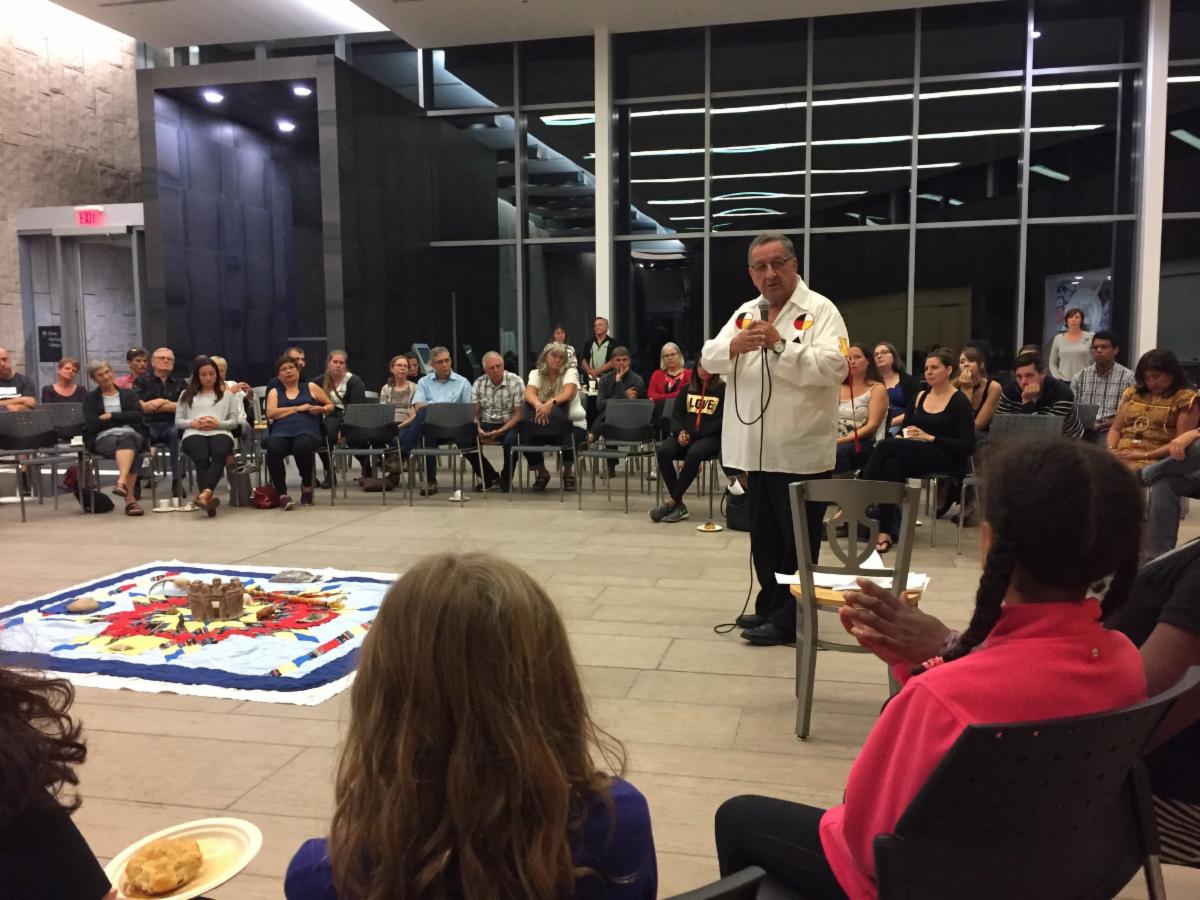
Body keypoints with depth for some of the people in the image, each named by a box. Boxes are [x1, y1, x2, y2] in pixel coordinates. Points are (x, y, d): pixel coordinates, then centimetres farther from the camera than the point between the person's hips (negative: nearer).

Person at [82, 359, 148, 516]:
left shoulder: (129, 394, 21)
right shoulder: (90, 398, 17)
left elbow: (139, 416, 3)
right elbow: (92, 425, 0)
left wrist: (111, 416, -3)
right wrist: (124, 418, 2)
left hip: (131, 434, 1)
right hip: (104, 438, -1)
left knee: (126, 439, -40)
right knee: (129, 451, -38)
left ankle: (122, 483, -59)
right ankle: (130, 499, -49)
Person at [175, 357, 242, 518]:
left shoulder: (227, 394, 27)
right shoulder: (187, 394, 28)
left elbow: (235, 421, 16)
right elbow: (178, 421, 19)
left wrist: (218, 423, -4)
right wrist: (193, 423, -2)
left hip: (220, 432, 0)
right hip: (194, 433, 0)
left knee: (220, 454, -39)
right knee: (202, 459, -36)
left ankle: (205, 493, -59)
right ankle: (209, 497, -55)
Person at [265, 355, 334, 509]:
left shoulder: (311, 387, 21)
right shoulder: (274, 392, 22)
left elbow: (331, 405, 24)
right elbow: (270, 413, 4)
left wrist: (320, 409, 0)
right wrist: (298, 408, -2)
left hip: (307, 431, -1)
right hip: (281, 432, 1)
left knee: (302, 447, -37)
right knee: (273, 449, -35)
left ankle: (307, 486, -9)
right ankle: (282, 494, -28)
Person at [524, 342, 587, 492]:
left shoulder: (570, 373, -2)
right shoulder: (536, 374, 4)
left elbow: (568, 393, -23)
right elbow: (529, 393, -16)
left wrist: (551, 403, -44)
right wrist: (538, 404, -40)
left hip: (573, 423, -2)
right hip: (545, 424, 2)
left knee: (567, 440, -36)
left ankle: (568, 473, 0)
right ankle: (542, 473, 4)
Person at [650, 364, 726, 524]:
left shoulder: (723, 390, 2)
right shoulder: (687, 389, 18)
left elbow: (719, 421, -7)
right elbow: (676, 414, 11)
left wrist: (693, 435, -14)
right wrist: (680, 432, -11)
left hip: (710, 437, -4)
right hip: (685, 435, 4)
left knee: (694, 453, -37)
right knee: (663, 451, -26)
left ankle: (671, 501, -27)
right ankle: (678, 504, -24)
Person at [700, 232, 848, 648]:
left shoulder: (820, 310, -7)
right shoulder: (745, 313, 13)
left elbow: (834, 367, -20)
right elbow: (709, 360, 5)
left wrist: (781, 345, -25)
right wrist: (734, 346, -16)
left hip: (800, 450, -7)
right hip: (756, 448, 7)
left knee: (797, 540, 4)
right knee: (764, 535, 17)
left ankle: (788, 620, 13)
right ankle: (770, 606, 31)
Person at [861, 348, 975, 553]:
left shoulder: (959, 401, -1)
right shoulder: (920, 397, 18)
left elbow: (967, 445, -9)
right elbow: (905, 428, 16)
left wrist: (930, 438, -17)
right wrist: (902, 438, -8)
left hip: (947, 460, -5)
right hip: (915, 456, 6)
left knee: (886, 446, -28)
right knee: (891, 464, -32)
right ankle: (887, 532, -34)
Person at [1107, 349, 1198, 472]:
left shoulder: (1185, 398, 4)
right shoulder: (1132, 393, 19)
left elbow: (1181, 442, -4)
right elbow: (1115, 429, 19)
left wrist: (1145, 455, -14)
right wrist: (1111, 449, -2)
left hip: (1156, 458, -4)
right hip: (1121, 454, 4)